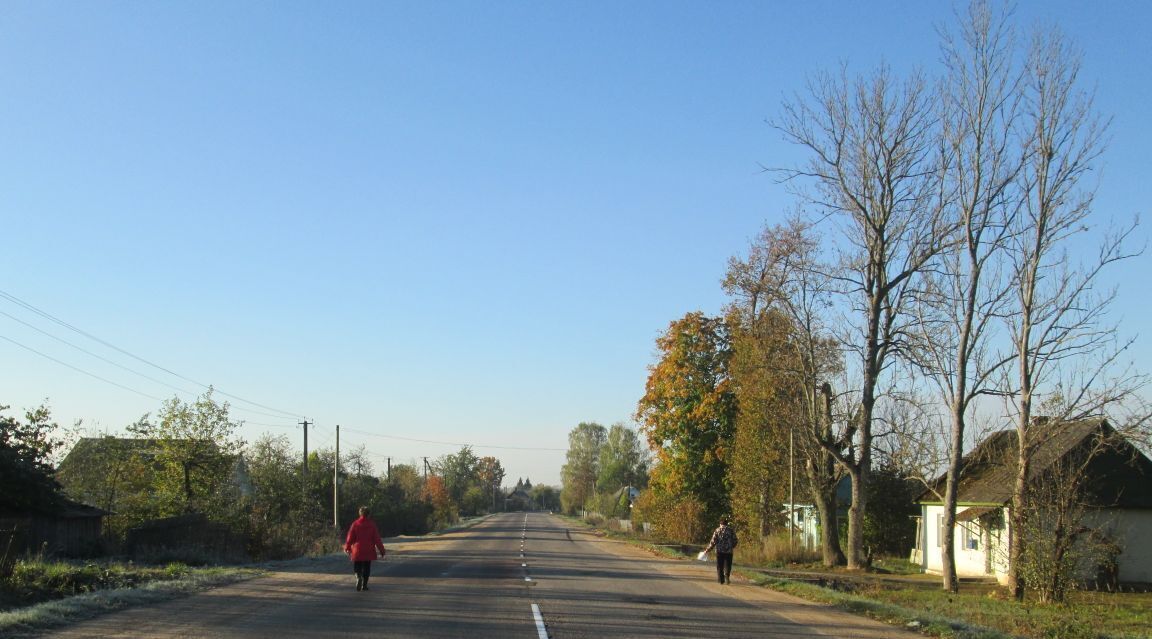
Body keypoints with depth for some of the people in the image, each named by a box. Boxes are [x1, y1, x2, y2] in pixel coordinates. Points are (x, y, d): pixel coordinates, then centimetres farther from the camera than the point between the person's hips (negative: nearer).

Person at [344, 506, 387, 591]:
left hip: (357, 551, 0)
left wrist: (347, 548, 18)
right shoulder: (372, 524, -4)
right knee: (367, 568, 12)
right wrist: (382, 550, 2)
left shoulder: (355, 524, -4)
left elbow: (350, 538, 1)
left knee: (357, 568, 6)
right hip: (369, 551, 1)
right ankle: (364, 585, 13)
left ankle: (359, 577, -24)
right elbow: (377, 538, -3)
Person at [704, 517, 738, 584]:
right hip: (728, 551, 0)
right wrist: (732, 546, 24)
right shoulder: (731, 530, 2)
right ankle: (727, 576, -15)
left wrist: (707, 550, 5)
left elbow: (713, 541, -3)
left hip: (719, 551, 0)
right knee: (727, 566, 7)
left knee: (720, 566, 9)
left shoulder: (717, 530, 1)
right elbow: (735, 541, 4)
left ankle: (721, 579, 6)